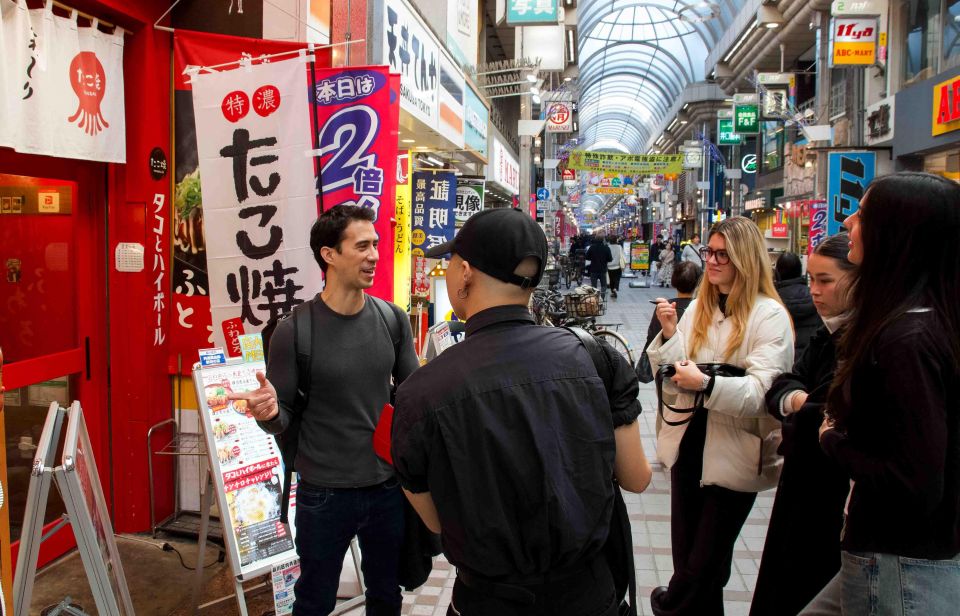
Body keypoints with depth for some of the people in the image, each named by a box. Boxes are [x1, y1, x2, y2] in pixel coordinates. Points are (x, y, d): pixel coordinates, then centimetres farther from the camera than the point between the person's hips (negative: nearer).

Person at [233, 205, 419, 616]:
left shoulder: (392, 319, -3)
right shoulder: (295, 330, -13)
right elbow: (282, 416, -7)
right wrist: (269, 413, -30)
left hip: (389, 486, 3)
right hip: (325, 493, -3)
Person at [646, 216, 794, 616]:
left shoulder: (769, 315, -10)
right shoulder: (697, 308, 6)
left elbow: (761, 389, -20)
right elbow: (672, 378, 5)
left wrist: (707, 384, -34)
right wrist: (669, 333, -11)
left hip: (733, 454, -5)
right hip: (688, 443, 5)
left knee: (705, 560, 9)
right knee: (686, 550, 17)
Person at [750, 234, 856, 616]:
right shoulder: (830, 334, 9)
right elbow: (779, 387, 5)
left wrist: (801, 408, -11)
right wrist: (796, 398, -15)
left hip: (837, 503, -8)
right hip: (804, 493, 8)